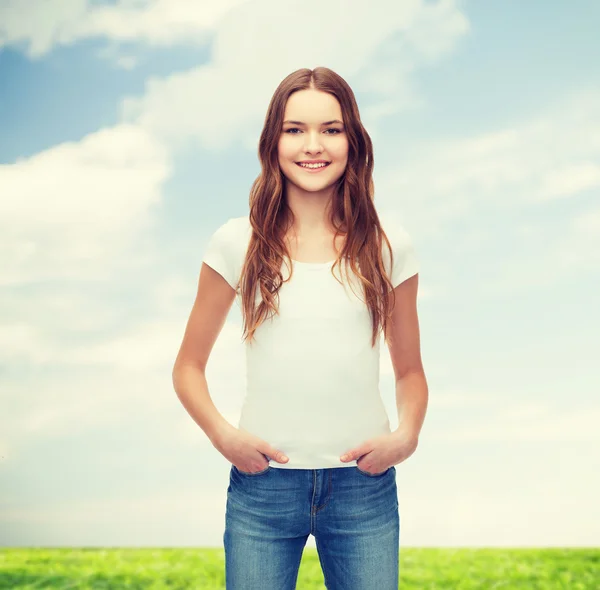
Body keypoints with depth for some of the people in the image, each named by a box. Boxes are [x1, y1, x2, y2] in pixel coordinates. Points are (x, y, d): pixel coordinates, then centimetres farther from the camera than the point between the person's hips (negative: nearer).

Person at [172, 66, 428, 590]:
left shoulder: (388, 245, 3)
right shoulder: (239, 243, 0)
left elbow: (410, 370, 12)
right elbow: (189, 367, 7)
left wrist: (406, 437, -7)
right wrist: (223, 434, -9)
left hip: (363, 484, 1)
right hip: (263, 484, 0)